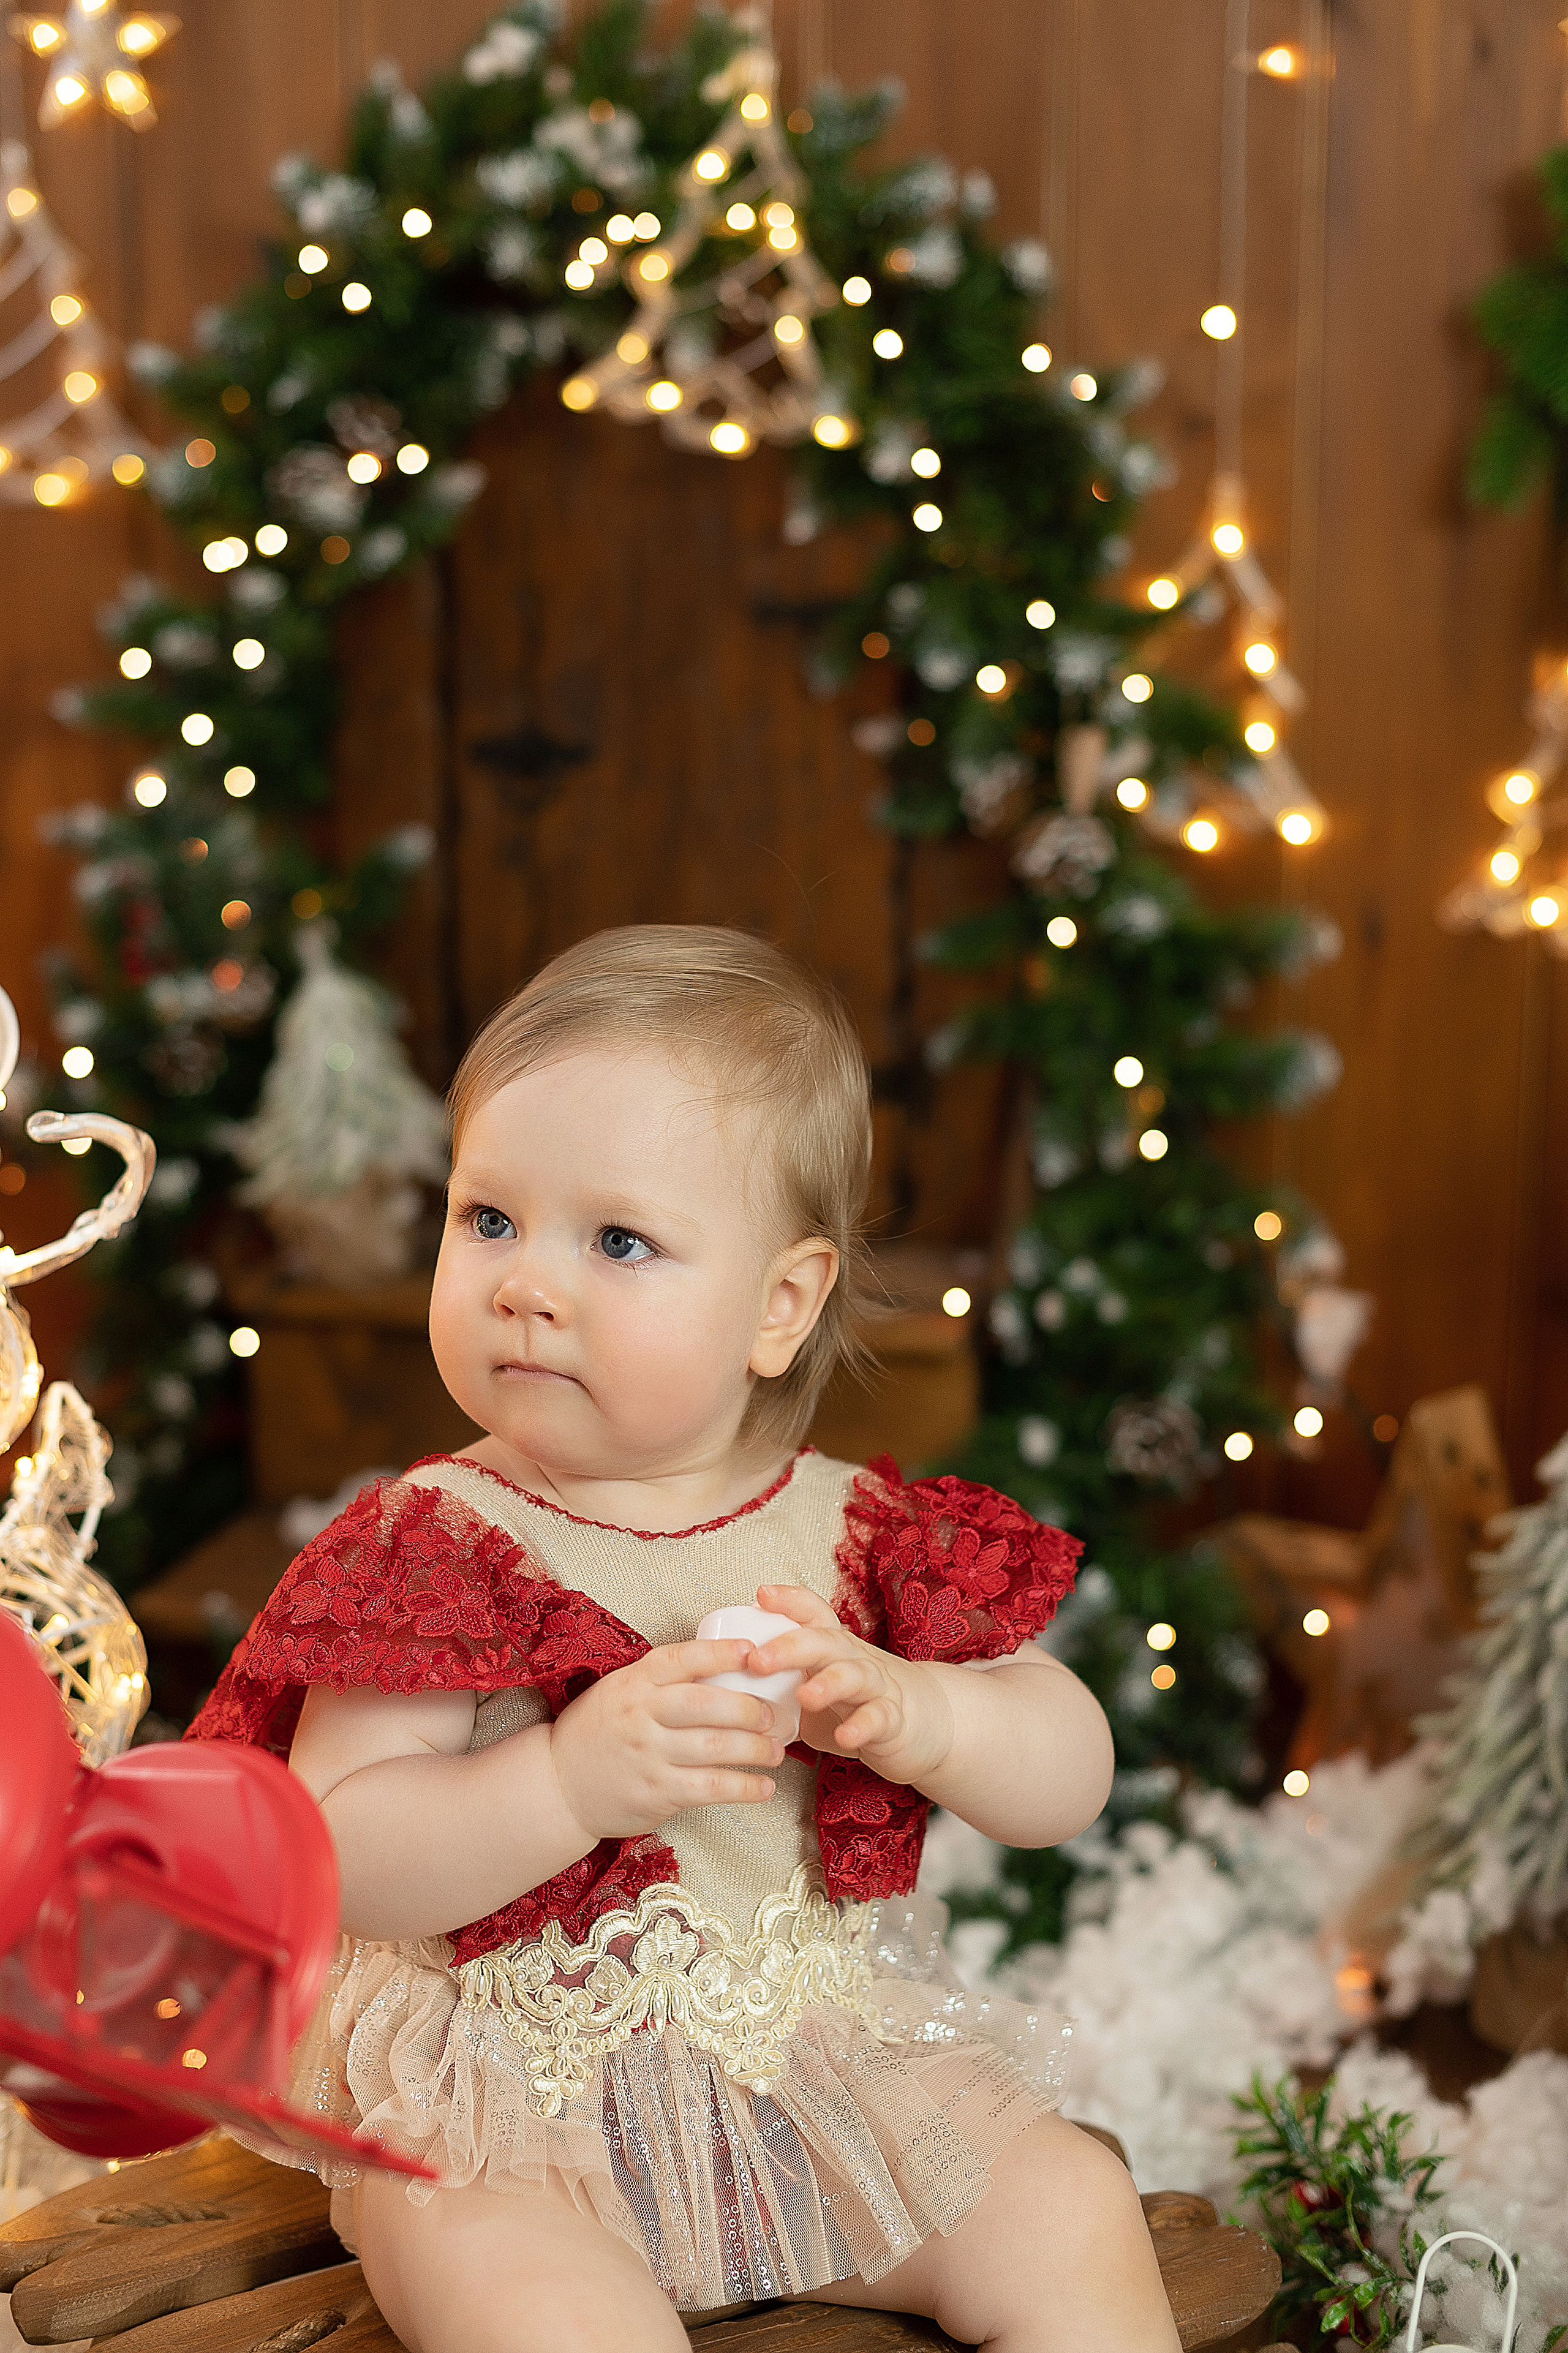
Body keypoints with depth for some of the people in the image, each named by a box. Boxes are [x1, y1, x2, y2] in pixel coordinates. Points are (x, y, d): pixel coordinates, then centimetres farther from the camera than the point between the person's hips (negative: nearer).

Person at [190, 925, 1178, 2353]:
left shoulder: (857, 1534, 0)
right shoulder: (436, 1541, -8)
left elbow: (1072, 1778, 0)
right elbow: (338, 1857, -16)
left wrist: (908, 1712, -20)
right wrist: (571, 1780, -30)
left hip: (825, 2057, 3)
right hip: (505, 2097, -3)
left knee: (1077, 2218, -9)